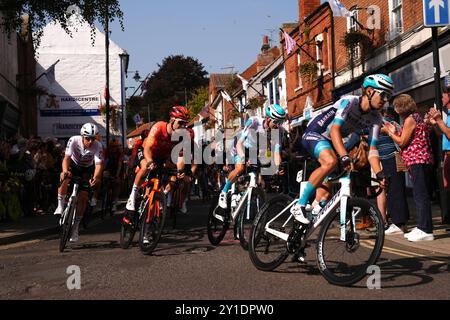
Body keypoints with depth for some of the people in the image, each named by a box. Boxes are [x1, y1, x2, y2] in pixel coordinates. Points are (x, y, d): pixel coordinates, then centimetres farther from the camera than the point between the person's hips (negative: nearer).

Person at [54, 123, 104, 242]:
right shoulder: (74, 140, -28)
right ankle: (60, 206, -14)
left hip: (87, 169, 0)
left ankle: (75, 228, 2)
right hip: (74, 164, 0)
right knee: (64, 180, -34)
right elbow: (66, 157, -36)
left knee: (83, 197, -9)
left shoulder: (97, 146, -29)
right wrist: (65, 171, -56)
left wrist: (95, 178, -55)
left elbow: (99, 164, -35)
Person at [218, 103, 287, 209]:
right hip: (243, 148, -4)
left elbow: (276, 152, -29)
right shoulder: (253, 122, -34)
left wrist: (278, 167, -49)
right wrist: (244, 158, -54)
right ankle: (224, 193, -10)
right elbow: (239, 143, -37)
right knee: (239, 169, -29)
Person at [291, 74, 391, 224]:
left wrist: (380, 175, -25)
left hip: (330, 142, 8)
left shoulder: (376, 119, -5)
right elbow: (334, 130, -36)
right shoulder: (349, 101, -25)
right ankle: (299, 206, -27)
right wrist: (345, 157, -49)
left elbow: (372, 150, -10)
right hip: (314, 133, -8)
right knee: (331, 162, -33)